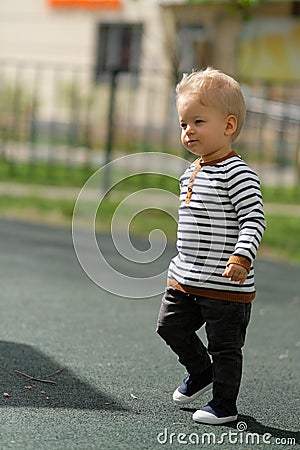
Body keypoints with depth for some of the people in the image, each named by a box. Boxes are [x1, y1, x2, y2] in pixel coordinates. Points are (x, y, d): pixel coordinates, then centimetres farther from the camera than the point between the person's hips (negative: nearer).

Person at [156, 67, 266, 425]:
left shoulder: (237, 173, -15)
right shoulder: (191, 173, 11)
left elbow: (254, 220, -20)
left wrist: (242, 257, -32)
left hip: (225, 285, -8)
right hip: (185, 279, 8)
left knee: (225, 345, 3)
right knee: (171, 325, 13)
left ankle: (224, 402, 18)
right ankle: (200, 370, 36)